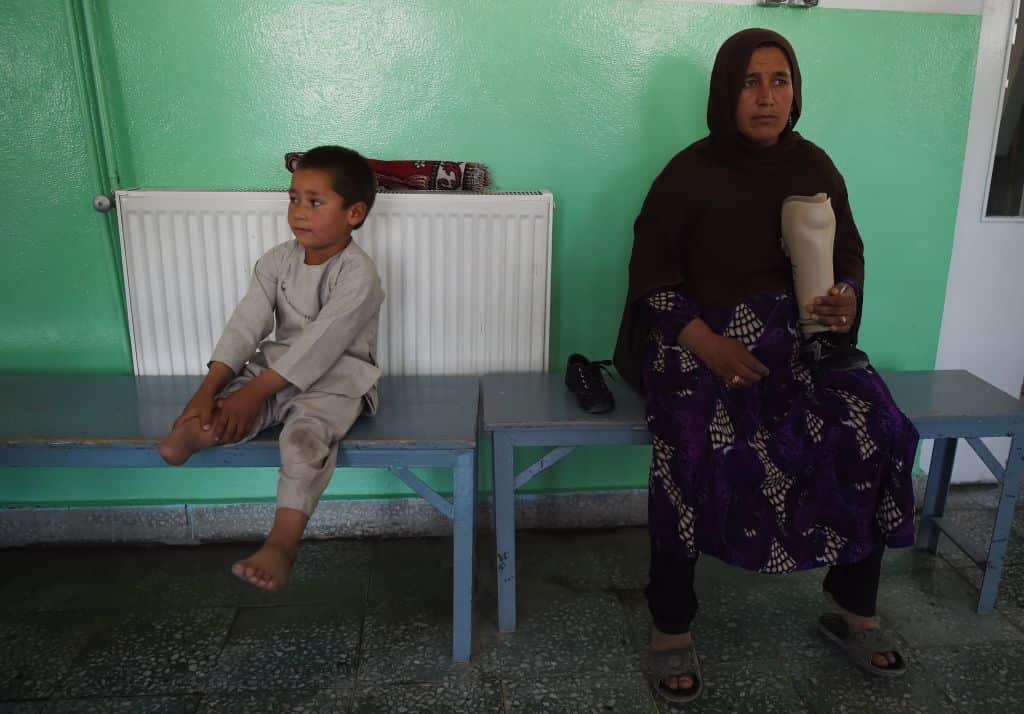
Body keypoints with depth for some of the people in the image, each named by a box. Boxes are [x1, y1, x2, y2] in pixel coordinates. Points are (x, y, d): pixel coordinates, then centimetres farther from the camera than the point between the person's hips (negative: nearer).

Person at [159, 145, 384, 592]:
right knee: (223, 415, -17)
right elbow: (246, 324, -3)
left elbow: (318, 345, -22)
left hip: (335, 378, -7)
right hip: (277, 370, 8)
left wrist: (254, 392, -24)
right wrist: (209, 389, -16)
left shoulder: (357, 275, -15)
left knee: (306, 433, -33)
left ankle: (282, 542, -39)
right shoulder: (277, 260, 5)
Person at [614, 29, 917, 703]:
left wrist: (847, 303, -10)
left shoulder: (815, 167, 7)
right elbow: (652, 274, -6)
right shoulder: (688, 173, -5)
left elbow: (851, 255, 14)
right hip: (700, 339, -4)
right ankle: (672, 628, -11)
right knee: (701, 448, -32)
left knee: (875, 431, -18)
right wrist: (708, 343, -18)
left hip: (798, 339, 4)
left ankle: (854, 610, 6)